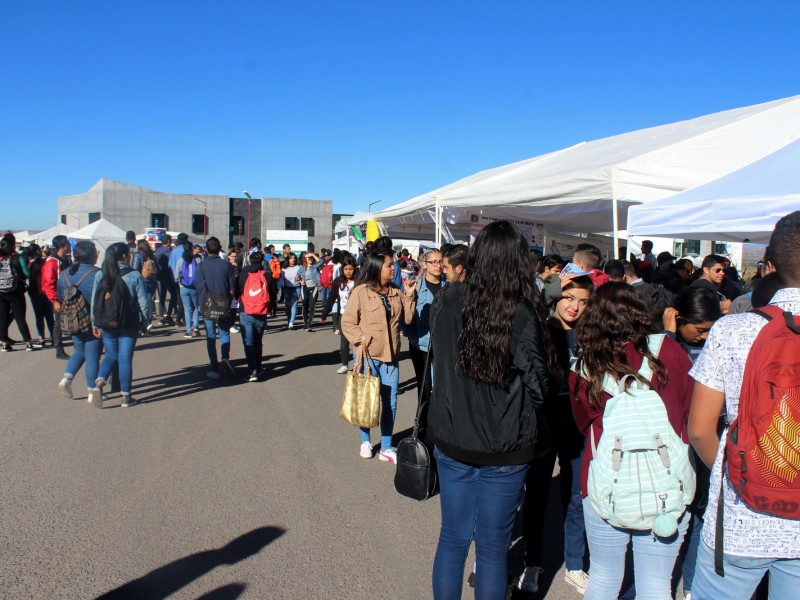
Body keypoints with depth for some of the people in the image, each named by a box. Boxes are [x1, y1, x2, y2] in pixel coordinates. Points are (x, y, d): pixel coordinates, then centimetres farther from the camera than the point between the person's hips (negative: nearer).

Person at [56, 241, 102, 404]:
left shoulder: (64, 274, 3)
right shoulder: (98, 274, -16)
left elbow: (61, 299, 10)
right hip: (94, 323, -5)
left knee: (79, 351, 24)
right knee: (92, 356, 3)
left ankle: (66, 377, 5)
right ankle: (91, 392, 7)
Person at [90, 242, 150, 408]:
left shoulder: (100, 275, 0)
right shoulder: (134, 276, -10)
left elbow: (94, 301, 3)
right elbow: (143, 302, -9)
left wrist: (95, 324, 11)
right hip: (128, 325, -3)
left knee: (111, 356, 19)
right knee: (125, 359, 5)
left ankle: (98, 384, -4)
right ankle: (126, 397, 12)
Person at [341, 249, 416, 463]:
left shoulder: (396, 293, 6)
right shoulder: (361, 291, -10)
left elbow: (407, 319, 4)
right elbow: (347, 322, -9)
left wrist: (409, 295, -5)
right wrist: (361, 341, -18)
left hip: (391, 356, 5)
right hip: (368, 356, -4)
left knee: (390, 402, 8)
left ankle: (386, 448, 21)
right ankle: (365, 441, 32)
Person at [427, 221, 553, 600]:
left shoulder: (446, 302, -9)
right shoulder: (522, 315, -19)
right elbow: (538, 386, -11)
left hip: (451, 441, 3)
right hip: (505, 449, -3)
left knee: (452, 538, 19)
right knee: (492, 547, 14)